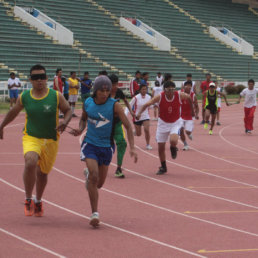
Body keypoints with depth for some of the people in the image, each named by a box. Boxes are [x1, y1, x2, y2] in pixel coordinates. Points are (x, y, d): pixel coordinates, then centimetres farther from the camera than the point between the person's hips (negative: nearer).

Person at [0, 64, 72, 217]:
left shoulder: (56, 96, -8)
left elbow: (68, 110, 3)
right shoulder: (24, 97, -3)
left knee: (42, 173, 15)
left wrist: (65, 122, -18)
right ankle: (28, 200, -12)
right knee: (30, 163, -29)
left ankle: (38, 201, 42)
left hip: (51, 140, 1)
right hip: (31, 137, -1)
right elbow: (14, 112, 14)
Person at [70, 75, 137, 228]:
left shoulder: (114, 105, -12)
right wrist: (80, 130, -4)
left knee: (99, 184, 12)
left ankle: (88, 174, 49)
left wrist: (132, 148, -20)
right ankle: (95, 213, -13)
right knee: (94, 177, -20)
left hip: (106, 147, 0)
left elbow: (128, 126, -11)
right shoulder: (87, 103, -4)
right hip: (90, 144, 0)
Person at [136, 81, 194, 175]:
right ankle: (163, 167, 25)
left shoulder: (180, 96, -18)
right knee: (161, 146, 4)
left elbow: (189, 97, 3)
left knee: (173, 141, -28)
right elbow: (147, 104, -21)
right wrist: (140, 113, -37)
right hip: (163, 123, 1)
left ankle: (173, 148, 12)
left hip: (175, 122, -1)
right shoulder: (160, 97, -20)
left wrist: (192, 110, 14)